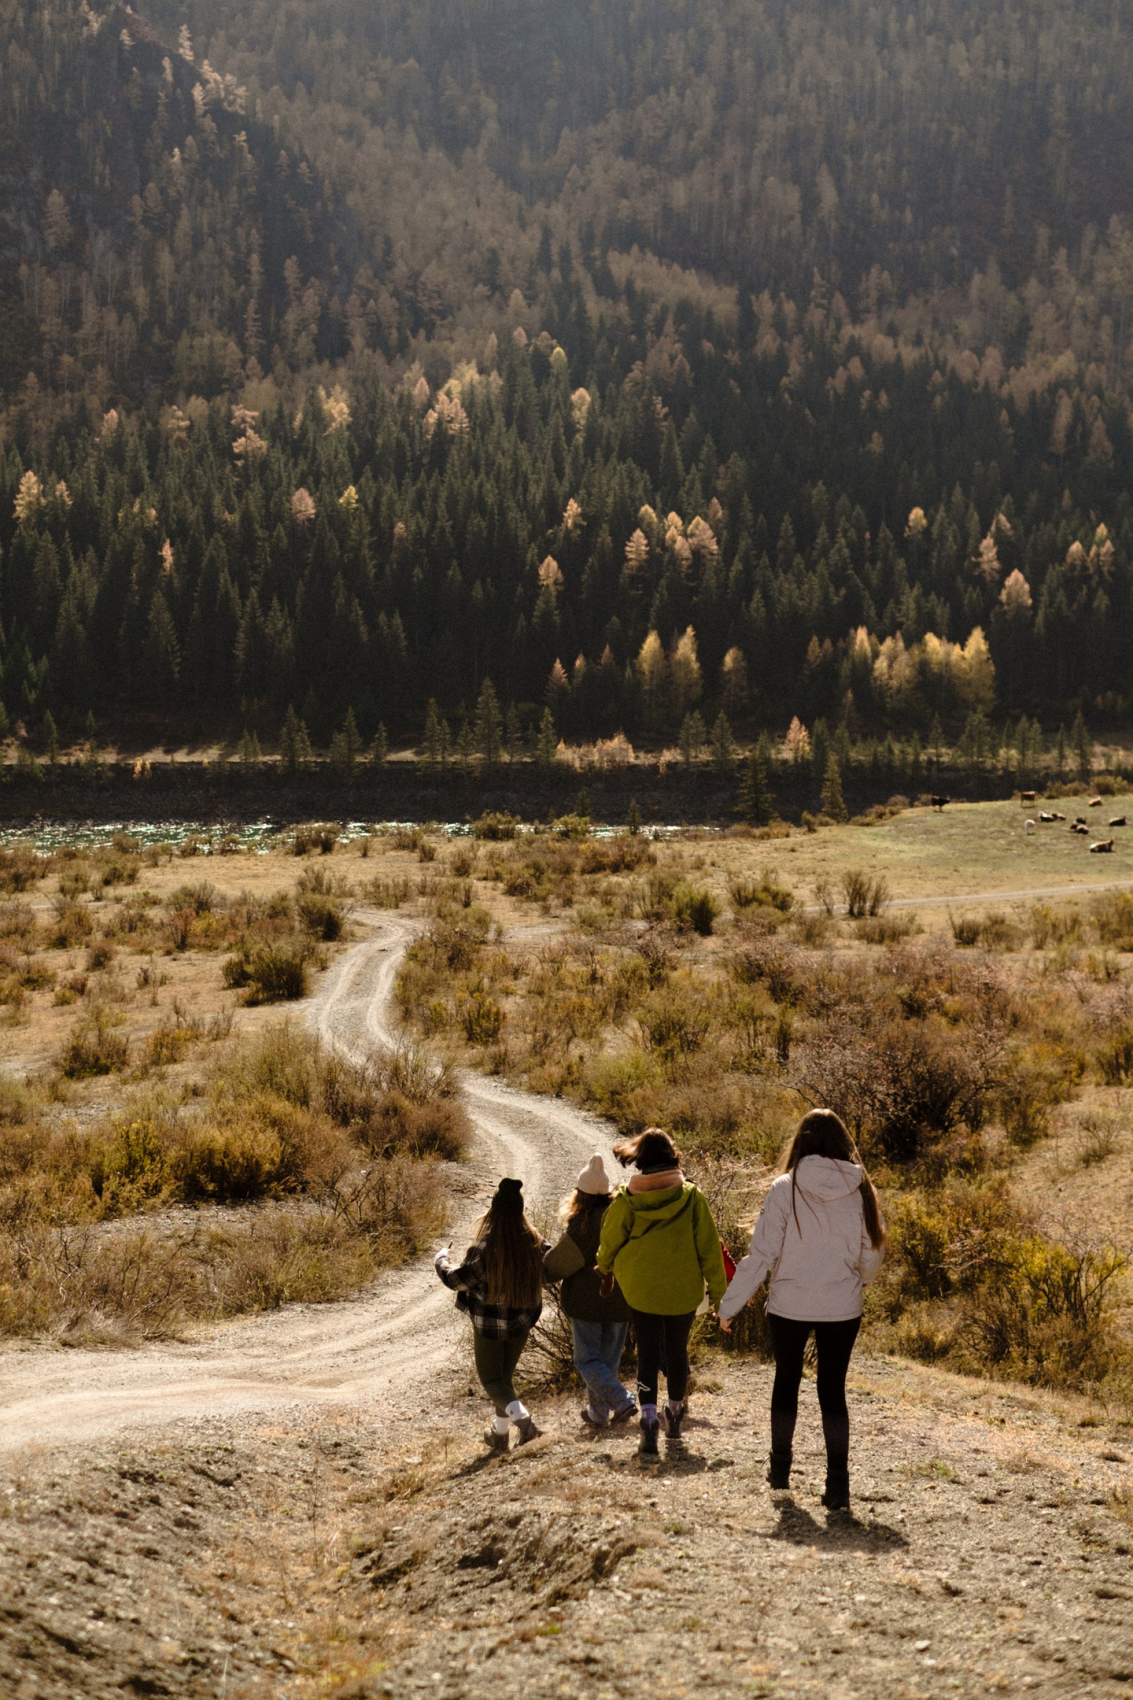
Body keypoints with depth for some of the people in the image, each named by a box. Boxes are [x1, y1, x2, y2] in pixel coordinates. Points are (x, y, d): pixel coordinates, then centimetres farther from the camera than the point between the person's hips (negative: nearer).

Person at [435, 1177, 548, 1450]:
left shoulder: (485, 1247, -23)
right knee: (505, 1375, 23)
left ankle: (520, 1415, -18)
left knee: (491, 1378, 8)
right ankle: (500, 1432, 31)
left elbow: (456, 1280, -15)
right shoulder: (534, 1241, -10)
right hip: (521, 1322, 5)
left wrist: (442, 1258, 4)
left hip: (490, 1324, -5)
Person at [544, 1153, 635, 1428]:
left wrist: (542, 1268, 7)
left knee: (587, 1360, 5)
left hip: (586, 1302, -6)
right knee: (609, 1359, 17)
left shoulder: (583, 1225, -20)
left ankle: (622, 1400, -11)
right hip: (620, 1302, 6)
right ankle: (598, 1412, 23)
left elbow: (559, 1264, -12)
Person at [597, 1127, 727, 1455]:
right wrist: (718, 1291, 1)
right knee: (677, 1351, 19)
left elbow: (609, 1241, 4)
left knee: (647, 1354, 3)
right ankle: (675, 1414, 34)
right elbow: (709, 1247, -7)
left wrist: (605, 1269, 26)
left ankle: (649, 1416, -16)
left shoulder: (626, 1199, -8)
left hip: (641, 1290, -1)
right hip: (684, 1291, 1)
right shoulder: (691, 1196, -9)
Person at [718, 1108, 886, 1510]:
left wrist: (730, 1304, -4)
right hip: (842, 1307, 1)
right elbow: (872, 1253, 3)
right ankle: (838, 1482, 1)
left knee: (786, 1380, 20)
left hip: (789, 1306, -1)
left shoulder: (785, 1189, -12)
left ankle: (780, 1466, 31)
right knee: (833, 1390, 10)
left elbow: (760, 1254, -13)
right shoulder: (860, 1190, -6)